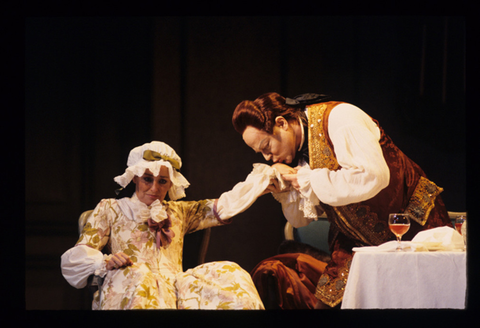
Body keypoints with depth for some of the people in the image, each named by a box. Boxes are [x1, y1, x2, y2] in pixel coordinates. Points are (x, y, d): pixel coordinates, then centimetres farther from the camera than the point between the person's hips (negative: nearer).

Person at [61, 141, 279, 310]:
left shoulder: (178, 212, 28)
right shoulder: (110, 209, 17)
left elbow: (225, 205, 22)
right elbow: (78, 256, 8)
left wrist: (262, 182, 13)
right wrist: (106, 262, -14)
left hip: (174, 291, 4)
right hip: (126, 292, -4)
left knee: (228, 276, -20)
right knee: (138, 276, -38)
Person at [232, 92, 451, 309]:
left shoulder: (337, 118, -19)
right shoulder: (297, 151, 4)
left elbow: (373, 176, -33)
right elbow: (301, 219, 10)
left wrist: (306, 179, -24)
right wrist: (282, 187, -10)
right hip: (360, 242, 7)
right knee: (329, 300, -3)